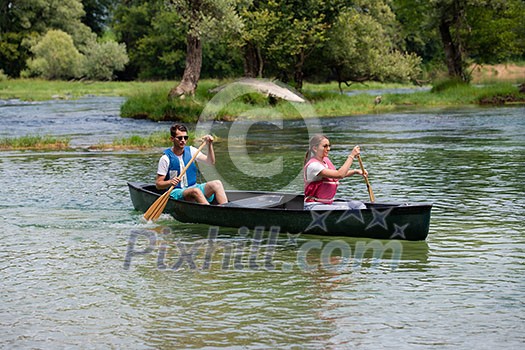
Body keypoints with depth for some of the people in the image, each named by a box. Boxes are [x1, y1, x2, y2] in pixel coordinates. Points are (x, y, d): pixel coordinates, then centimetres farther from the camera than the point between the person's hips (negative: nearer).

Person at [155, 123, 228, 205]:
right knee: (195, 191, -37)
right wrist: (170, 182, -27)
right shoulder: (166, 158, -7)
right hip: (176, 192, -5)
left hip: (193, 187, 5)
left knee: (217, 184, -20)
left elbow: (210, 161, 10)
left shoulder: (191, 151, 8)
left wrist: (209, 145, -2)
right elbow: (158, 184, -7)